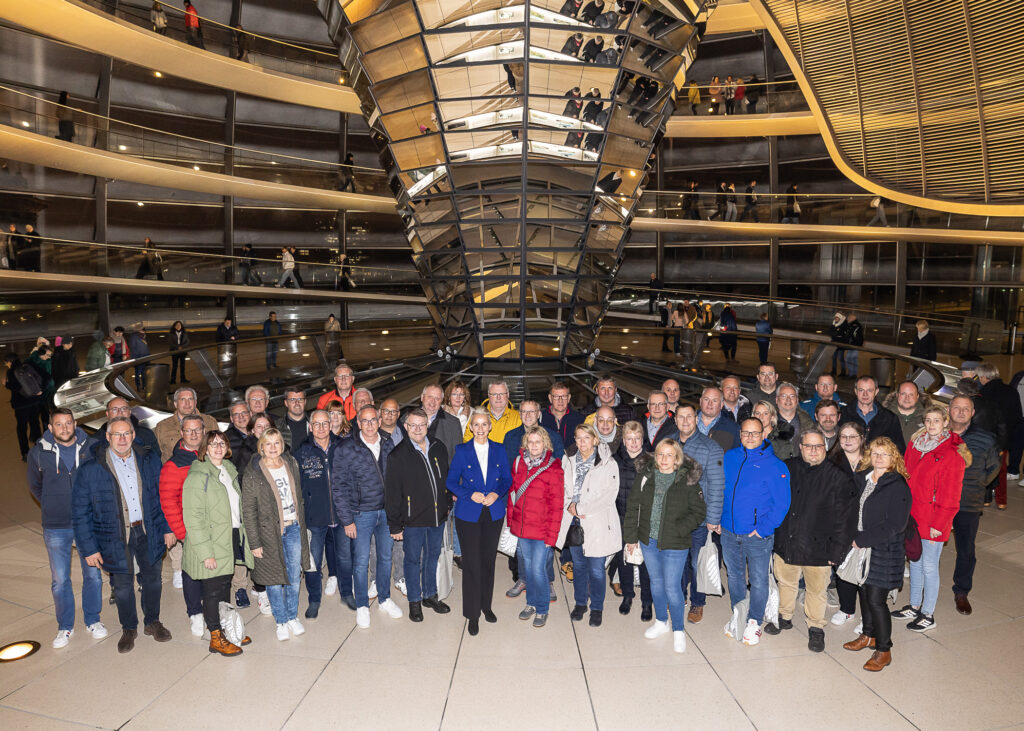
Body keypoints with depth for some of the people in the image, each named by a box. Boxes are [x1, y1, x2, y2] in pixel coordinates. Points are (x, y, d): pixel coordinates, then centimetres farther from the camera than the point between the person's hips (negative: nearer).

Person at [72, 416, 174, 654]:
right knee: (122, 585, 13)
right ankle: (129, 629, 35)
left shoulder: (150, 459, -3)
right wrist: (89, 548, -7)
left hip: (148, 534, 2)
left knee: (151, 580, 15)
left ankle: (152, 622, 38)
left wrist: (167, 527, 3)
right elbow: (80, 513, -6)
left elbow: (163, 496, 6)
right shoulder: (90, 469, -11)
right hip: (115, 538, -2)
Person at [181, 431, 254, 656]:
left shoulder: (229, 470, 10)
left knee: (225, 587, 17)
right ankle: (216, 638, 16)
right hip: (212, 545, -7)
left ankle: (226, 631, 30)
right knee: (213, 591, 3)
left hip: (233, 538, 7)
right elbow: (193, 518, -18)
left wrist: (242, 538, 15)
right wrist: (205, 552, -21)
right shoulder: (198, 476, -15)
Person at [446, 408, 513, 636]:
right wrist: (470, 495, -15)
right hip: (468, 514, -2)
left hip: (494, 512, 2)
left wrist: (496, 493, -11)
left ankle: (486, 605, 31)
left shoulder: (499, 450, 4)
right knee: (471, 563, -1)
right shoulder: (462, 450, -2)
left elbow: (507, 479, 8)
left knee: (489, 559, 12)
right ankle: (473, 614, 10)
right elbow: (451, 482, -1)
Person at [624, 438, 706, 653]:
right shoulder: (646, 476, -1)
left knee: (672, 587, 0)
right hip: (648, 541, 4)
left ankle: (679, 630, 22)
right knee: (656, 582, 18)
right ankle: (661, 622, 39)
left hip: (674, 545, -4)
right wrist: (631, 535, 4)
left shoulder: (688, 480, -10)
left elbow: (699, 512, -5)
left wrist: (679, 529, -16)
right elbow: (633, 506, 5)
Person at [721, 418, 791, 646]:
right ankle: (738, 617, 35)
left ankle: (754, 622, 28)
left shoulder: (774, 465, -10)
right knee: (735, 576, 17)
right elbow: (720, 490, 14)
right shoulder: (730, 458, 4)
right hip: (729, 532, 4)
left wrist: (763, 528, -14)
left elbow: (781, 503, -9)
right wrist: (717, 518, 6)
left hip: (758, 535, -4)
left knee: (758, 580, 8)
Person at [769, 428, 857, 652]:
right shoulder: (787, 469, 1)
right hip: (785, 542, 3)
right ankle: (784, 617, 41)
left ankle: (816, 628, 31)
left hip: (817, 547, -3)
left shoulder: (837, 478, -9)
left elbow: (844, 518, -8)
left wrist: (837, 550, -10)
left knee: (817, 589, 10)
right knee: (786, 582, 19)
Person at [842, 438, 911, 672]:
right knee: (864, 592, 16)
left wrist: (862, 540, -16)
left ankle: (884, 650, 12)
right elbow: (855, 511, 16)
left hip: (885, 552, -6)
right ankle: (868, 635, 35)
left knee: (875, 599, -3)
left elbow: (895, 526, -18)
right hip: (861, 547, 6)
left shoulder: (898, 486, -14)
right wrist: (854, 538, 3)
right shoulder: (862, 479, 5)